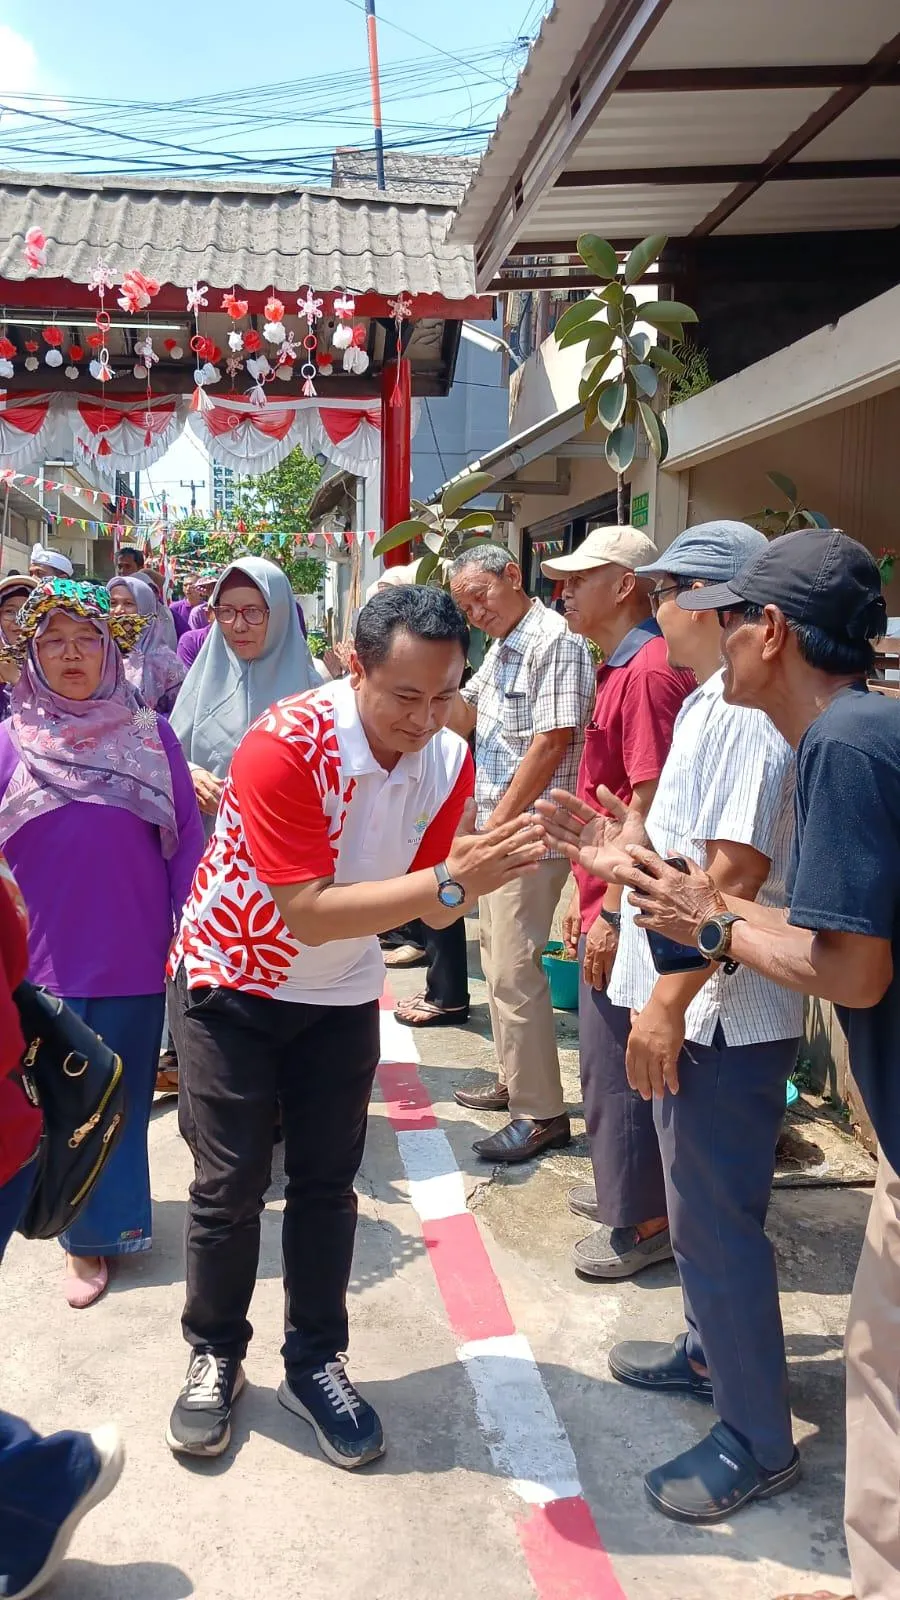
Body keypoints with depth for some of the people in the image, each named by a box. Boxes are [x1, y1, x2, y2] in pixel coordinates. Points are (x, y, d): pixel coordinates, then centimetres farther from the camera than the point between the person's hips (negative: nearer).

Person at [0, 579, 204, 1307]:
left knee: (124, 1100, 12)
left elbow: (187, 839, 1)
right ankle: (91, 1237, 28)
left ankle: (109, 1224, 33)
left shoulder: (151, 736, -1)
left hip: (135, 958, 0)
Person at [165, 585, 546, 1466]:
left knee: (326, 1185, 8)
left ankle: (315, 1363, 26)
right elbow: (304, 913, -32)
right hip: (232, 981, -4)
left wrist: (488, 866, -30)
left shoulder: (447, 758, -11)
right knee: (229, 1186, 4)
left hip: (341, 994, 4)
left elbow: (434, 905, -9)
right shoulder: (285, 744, -30)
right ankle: (215, 1358, 26)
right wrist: (448, 882, -39)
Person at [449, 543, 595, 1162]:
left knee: (514, 971, -8)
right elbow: (462, 717, 18)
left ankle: (542, 1113, 2)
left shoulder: (554, 640, -15)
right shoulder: (501, 647, 17)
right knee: (498, 961, 17)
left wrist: (498, 823, -17)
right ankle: (514, 1082, 31)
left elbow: (552, 741, -20)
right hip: (497, 828, 10)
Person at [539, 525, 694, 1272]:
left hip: (625, 914, -10)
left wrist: (613, 911, -21)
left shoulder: (649, 672, -19)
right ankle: (623, 1187, 36)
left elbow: (649, 805, -23)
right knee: (610, 1059, 20)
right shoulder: (621, 669, 13)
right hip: (606, 904, 10)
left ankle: (645, 1222, 17)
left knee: (620, 1064, 2)